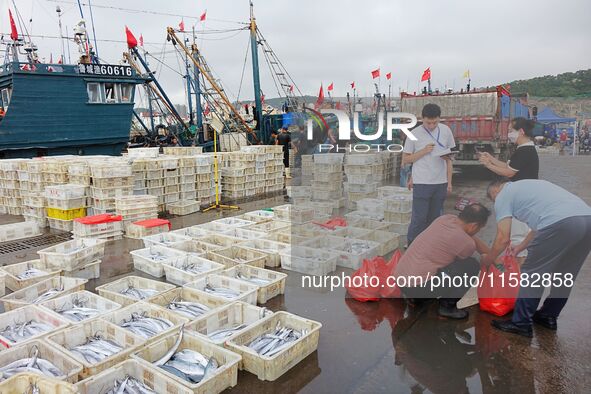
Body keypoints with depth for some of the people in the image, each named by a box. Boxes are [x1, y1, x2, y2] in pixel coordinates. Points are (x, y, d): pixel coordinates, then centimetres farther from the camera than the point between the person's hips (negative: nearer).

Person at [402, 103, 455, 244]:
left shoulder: (446, 131, 4)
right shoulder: (414, 134, -5)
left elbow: (448, 158, 10)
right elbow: (405, 159, -1)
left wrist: (449, 181, 8)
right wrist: (423, 151, -14)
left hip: (441, 183, 4)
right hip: (422, 183, -3)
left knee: (435, 218, 12)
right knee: (419, 218, -1)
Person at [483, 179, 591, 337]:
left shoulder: (503, 195, 12)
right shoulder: (526, 186, 35)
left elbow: (503, 238, 5)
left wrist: (487, 260, 21)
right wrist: (520, 247, 47)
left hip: (561, 223, -8)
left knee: (532, 274, 7)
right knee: (564, 275, 23)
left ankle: (521, 323, 14)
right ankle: (549, 316, 36)